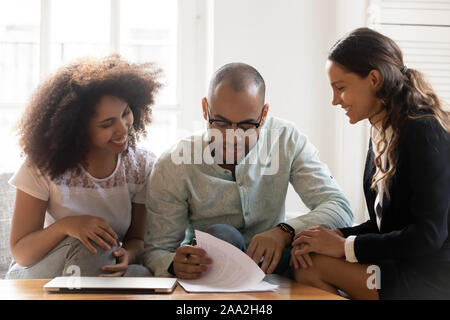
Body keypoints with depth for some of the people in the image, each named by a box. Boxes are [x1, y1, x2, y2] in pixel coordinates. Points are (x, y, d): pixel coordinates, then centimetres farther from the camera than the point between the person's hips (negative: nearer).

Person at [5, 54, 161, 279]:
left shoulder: (141, 166, -7)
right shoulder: (42, 167, -15)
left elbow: (137, 239, 1)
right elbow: (20, 253, -13)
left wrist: (126, 256, -25)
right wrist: (65, 226, -33)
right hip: (35, 278, -2)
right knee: (86, 246, -34)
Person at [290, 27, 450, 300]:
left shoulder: (425, 133, -16)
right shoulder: (381, 134, 11)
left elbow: (428, 236, -19)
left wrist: (346, 246, -15)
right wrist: (337, 235, -5)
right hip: (400, 264, 8)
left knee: (311, 267, -22)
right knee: (302, 264, -13)